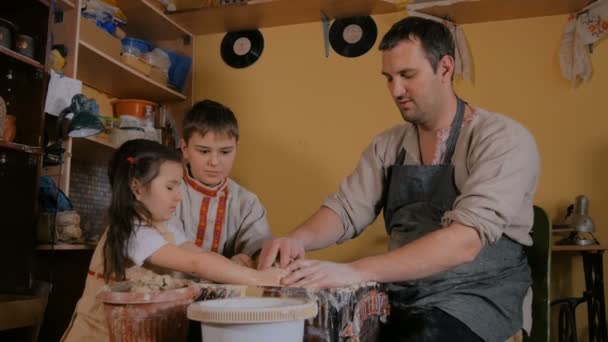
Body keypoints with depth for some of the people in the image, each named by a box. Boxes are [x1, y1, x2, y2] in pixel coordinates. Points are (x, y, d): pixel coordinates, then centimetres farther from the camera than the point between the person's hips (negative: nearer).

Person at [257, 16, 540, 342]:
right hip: (400, 293, 4)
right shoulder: (387, 145, 7)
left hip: (475, 295, -4)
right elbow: (346, 209, 1)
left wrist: (355, 271, -35)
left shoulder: (504, 139, -13)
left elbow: (465, 240, -26)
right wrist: (298, 239, -22)